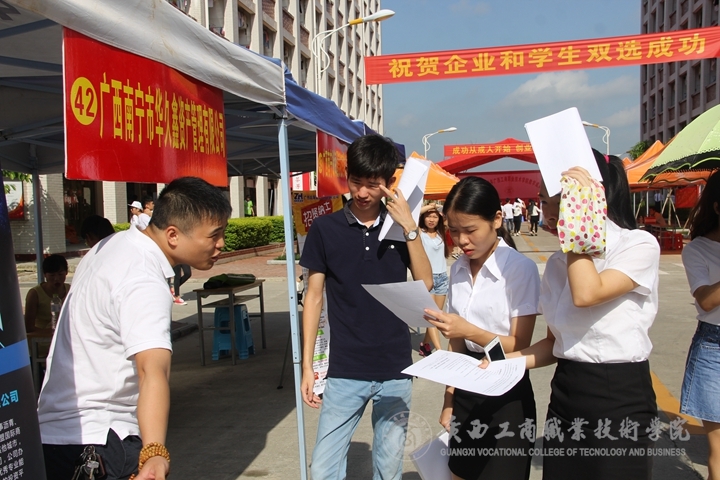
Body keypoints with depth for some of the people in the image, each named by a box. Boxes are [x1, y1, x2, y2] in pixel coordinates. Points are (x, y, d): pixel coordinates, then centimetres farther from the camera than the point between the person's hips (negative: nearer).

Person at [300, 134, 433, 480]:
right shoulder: (325, 228, -3)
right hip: (345, 371, -1)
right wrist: (307, 365, -1)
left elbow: (425, 283, -5)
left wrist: (410, 227, -14)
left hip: (396, 370, 2)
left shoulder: (399, 226, 3)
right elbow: (313, 297, 1)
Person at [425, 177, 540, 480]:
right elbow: (456, 343, 7)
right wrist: (449, 399, 8)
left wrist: (469, 330, -28)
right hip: (465, 388, 6)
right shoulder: (458, 270, 2)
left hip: (505, 393, -5)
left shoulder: (520, 268, -16)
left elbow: (520, 346, -15)